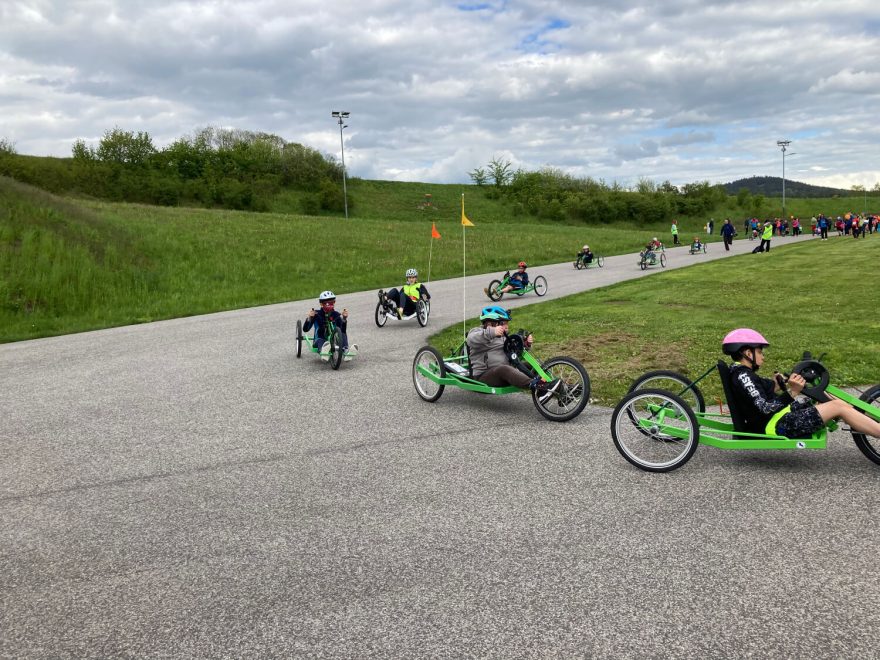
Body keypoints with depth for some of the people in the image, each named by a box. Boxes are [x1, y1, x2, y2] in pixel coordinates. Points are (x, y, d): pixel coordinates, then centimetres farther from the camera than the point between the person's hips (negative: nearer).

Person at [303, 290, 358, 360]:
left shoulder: (336, 315, 0)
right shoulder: (317, 314, -2)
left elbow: (342, 331, -14)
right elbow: (305, 329, -8)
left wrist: (344, 318, -28)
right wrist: (309, 317, -24)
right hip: (320, 341, -2)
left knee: (342, 333, -25)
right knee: (320, 341, -36)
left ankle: (345, 351, -50)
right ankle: (323, 353, -71)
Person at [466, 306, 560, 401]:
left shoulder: (502, 336, 24)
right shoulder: (477, 332, -3)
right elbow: (471, 340, -27)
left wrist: (525, 342, 3)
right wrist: (491, 332, -43)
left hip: (504, 372, 8)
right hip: (484, 375, -8)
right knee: (504, 369, -38)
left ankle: (541, 393, -31)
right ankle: (536, 386, -56)